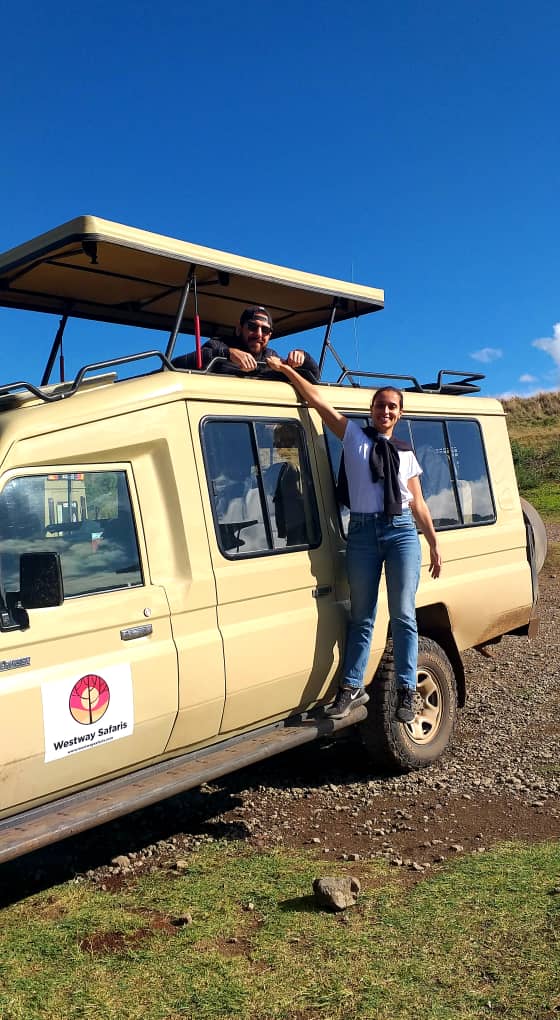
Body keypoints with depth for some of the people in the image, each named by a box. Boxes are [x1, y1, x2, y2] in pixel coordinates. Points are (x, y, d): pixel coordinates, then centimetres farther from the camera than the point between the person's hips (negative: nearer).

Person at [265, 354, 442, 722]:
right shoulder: (354, 436, 9)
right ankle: (352, 687, 16)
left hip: (402, 531, 1)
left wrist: (434, 543, 10)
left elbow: (418, 503, 15)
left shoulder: (406, 454, 15)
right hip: (363, 532, -1)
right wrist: (285, 369, -2)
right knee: (362, 616, 6)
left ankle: (406, 691, 8)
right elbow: (317, 400, 3)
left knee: (403, 615, -1)